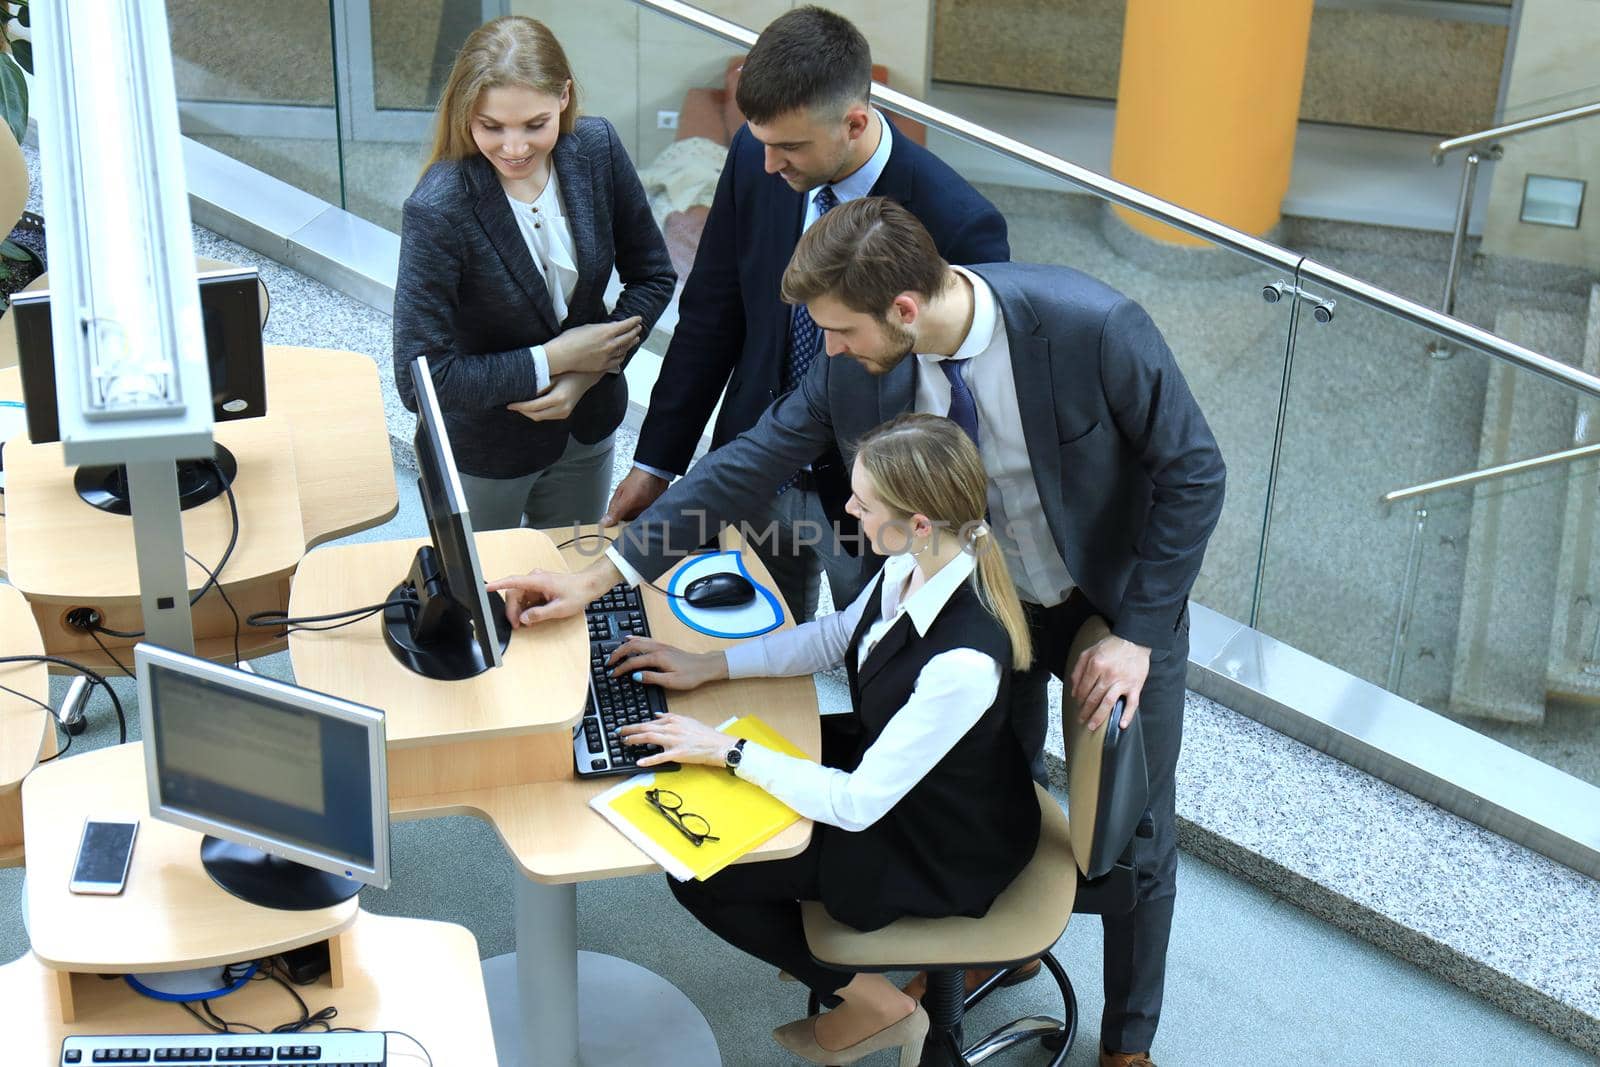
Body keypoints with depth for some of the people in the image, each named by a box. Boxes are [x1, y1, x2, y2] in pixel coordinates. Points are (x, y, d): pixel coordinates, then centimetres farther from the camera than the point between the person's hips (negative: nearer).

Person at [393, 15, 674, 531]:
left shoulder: (597, 148, -16)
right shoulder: (438, 211, -30)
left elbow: (652, 275, -3)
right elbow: (420, 379, -27)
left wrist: (587, 372, -17)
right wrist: (553, 360, -24)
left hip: (588, 424, 4)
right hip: (482, 451, -4)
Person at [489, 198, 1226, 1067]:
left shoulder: (1093, 327, -33)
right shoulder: (857, 366, -20)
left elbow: (1192, 473, -21)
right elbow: (753, 460, -12)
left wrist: (1136, 636, -20)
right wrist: (600, 577, -14)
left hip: (1120, 609, -3)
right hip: (990, 606, 3)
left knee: (1134, 846, 9)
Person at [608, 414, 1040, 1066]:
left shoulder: (964, 662, -40)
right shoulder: (918, 565, -16)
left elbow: (857, 805, -30)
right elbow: (838, 636, 6)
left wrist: (725, 750, -23)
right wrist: (708, 666, 1)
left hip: (942, 852, -8)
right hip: (887, 766, 8)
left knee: (699, 875, -3)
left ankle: (875, 1006, 14)